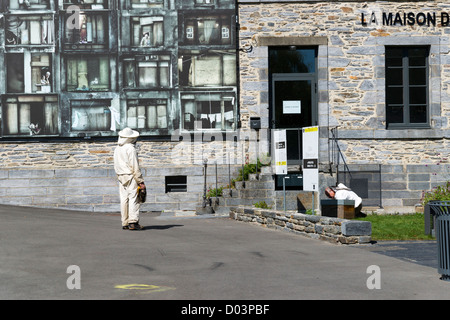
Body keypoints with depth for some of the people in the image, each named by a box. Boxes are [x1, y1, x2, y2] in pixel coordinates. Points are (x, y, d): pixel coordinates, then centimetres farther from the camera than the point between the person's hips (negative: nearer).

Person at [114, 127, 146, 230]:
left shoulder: (117, 149, 12)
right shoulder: (130, 148, -12)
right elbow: (135, 167, -15)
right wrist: (141, 181, -13)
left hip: (121, 177, 7)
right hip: (131, 177, -7)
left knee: (124, 200, 6)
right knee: (133, 199, -7)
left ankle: (125, 223, 6)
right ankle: (133, 222, -14)